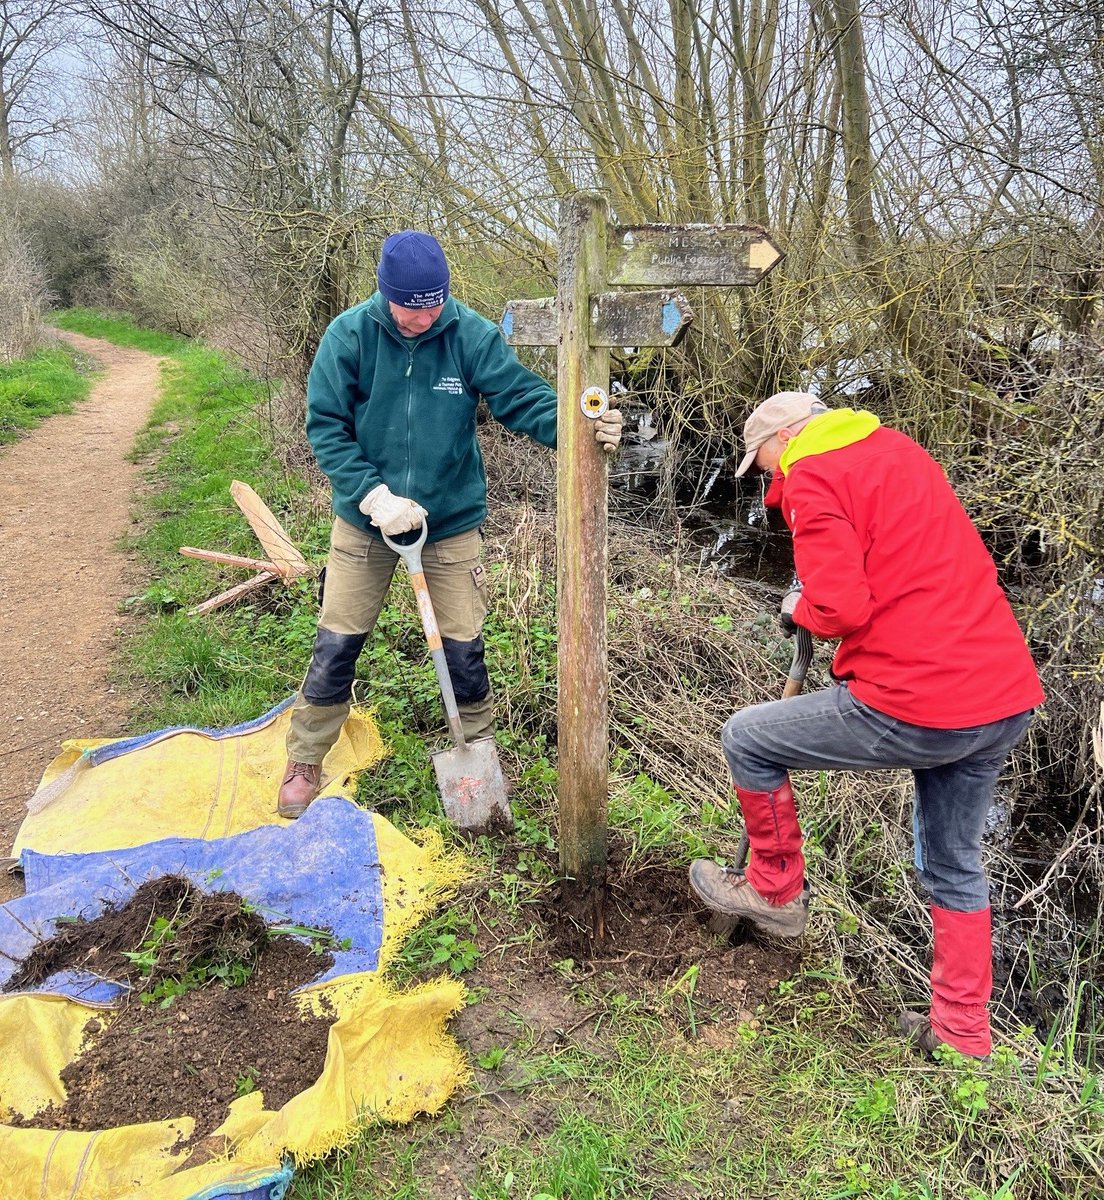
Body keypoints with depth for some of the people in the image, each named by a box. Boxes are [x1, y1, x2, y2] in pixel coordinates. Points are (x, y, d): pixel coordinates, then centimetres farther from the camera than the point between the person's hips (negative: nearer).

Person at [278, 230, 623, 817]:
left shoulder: (473, 335, -11)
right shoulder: (349, 335, -12)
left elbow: (523, 397, -14)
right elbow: (325, 427, -12)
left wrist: (582, 428, -34)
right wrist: (375, 496, -23)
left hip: (451, 522, 0)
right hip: (365, 520, 0)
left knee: (463, 651, 7)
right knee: (335, 647, 6)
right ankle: (304, 763, 27)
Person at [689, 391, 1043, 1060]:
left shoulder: (813, 478, -7)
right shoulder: (900, 450, 19)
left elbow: (839, 609, -18)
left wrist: (799, 608, 4)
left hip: (918, 709, -9)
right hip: (1012, 701, 9)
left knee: (746, 739, 10)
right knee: (955, 864, 24)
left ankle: (775, 892, 26)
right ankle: (963, 1034, 36)